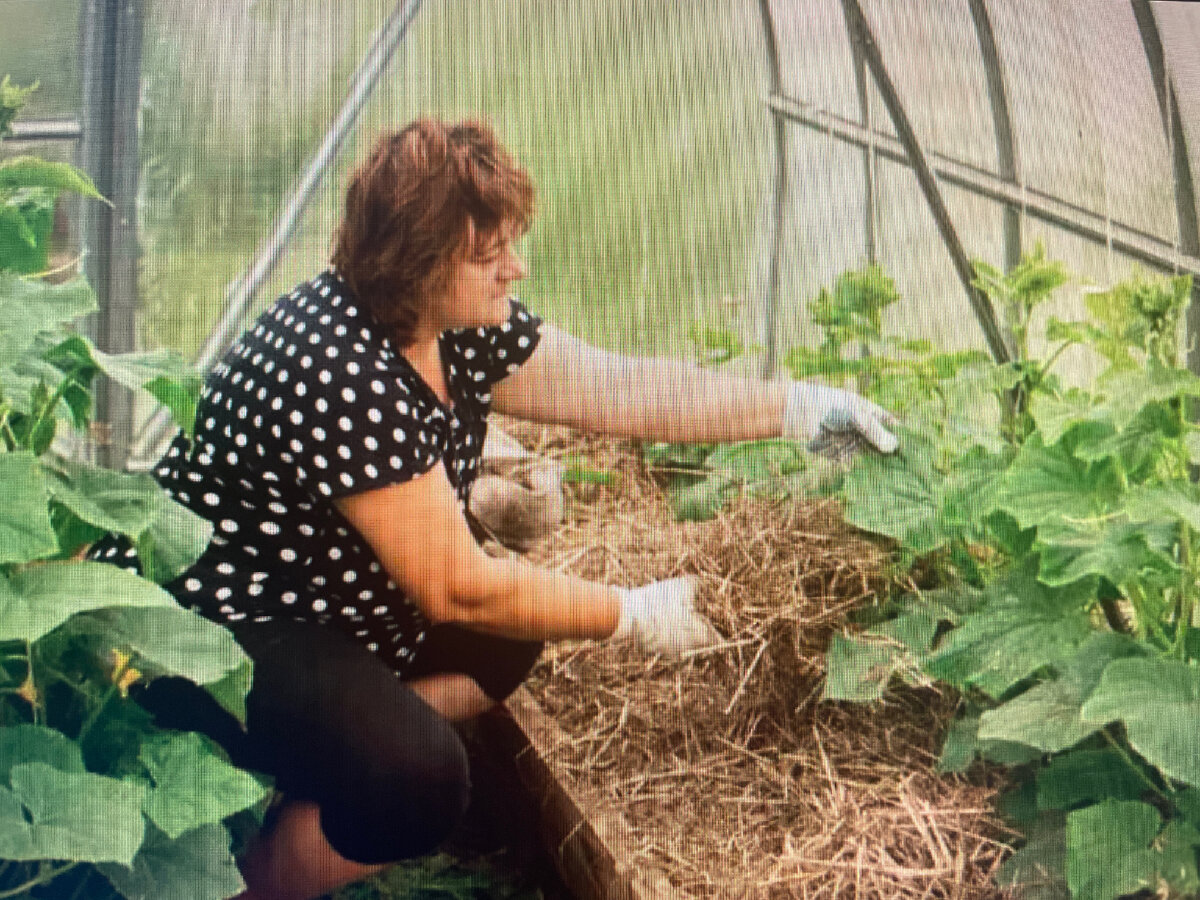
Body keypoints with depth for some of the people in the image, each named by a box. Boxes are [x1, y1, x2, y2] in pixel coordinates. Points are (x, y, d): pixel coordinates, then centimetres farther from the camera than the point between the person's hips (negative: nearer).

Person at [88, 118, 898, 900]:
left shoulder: (458, 326, -4)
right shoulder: (341, 374, -31)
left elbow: (620, 389, 2)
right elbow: (458, 588, -26)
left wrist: (800, 406, -1)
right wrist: (635, 616, -15)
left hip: (332, 601, 10)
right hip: (207, 633, -10)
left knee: (507, 640, 7)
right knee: (416, 782, -26)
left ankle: (311, 791, 7)